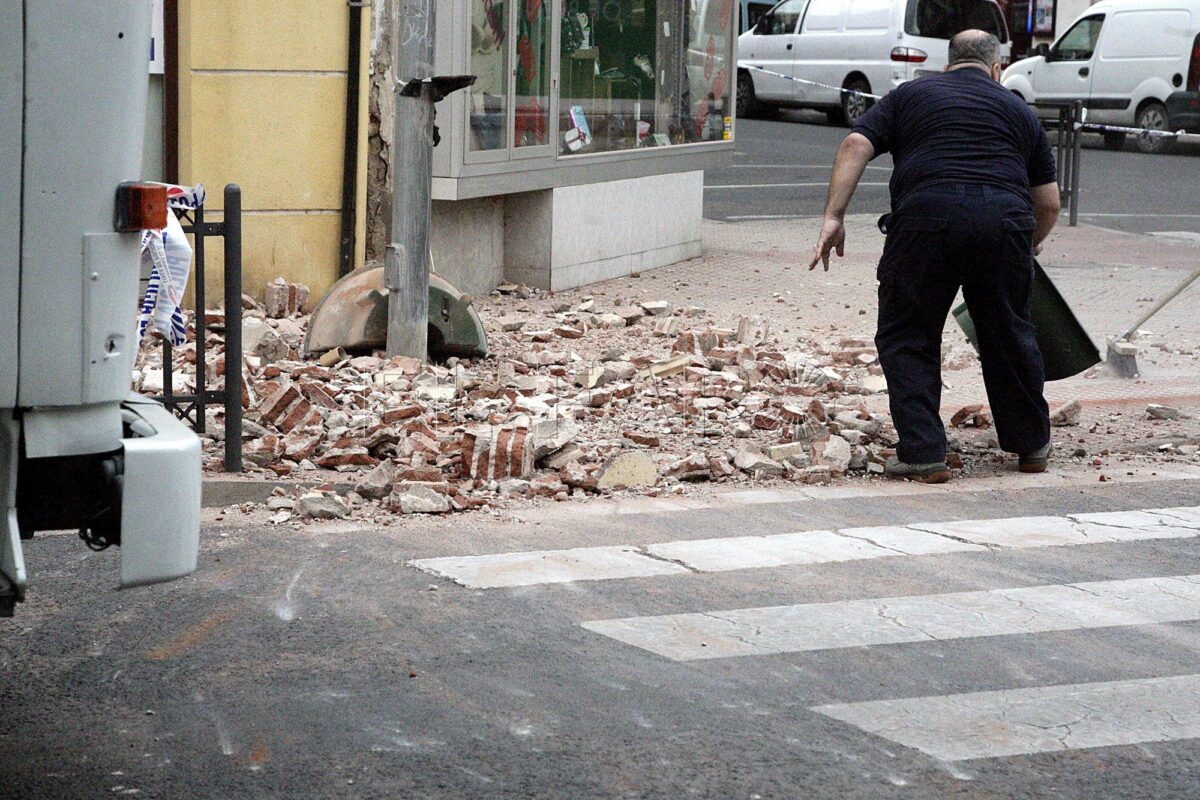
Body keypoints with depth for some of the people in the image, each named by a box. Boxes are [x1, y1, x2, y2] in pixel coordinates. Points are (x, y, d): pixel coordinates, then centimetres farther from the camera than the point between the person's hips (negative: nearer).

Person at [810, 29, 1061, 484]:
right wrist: (1029, 245, 41)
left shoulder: (909, 96, 22)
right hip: (1004, 220, 2)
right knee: (1009, 335, 19)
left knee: (907, 337, 11)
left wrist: (834, 217, 2)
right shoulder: (1018, 110, 25)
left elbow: (856, 145, 6)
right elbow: (1048, 203, 23)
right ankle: (1031, 446, 31)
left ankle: (923, 454, 3)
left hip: (926, 218, -2)